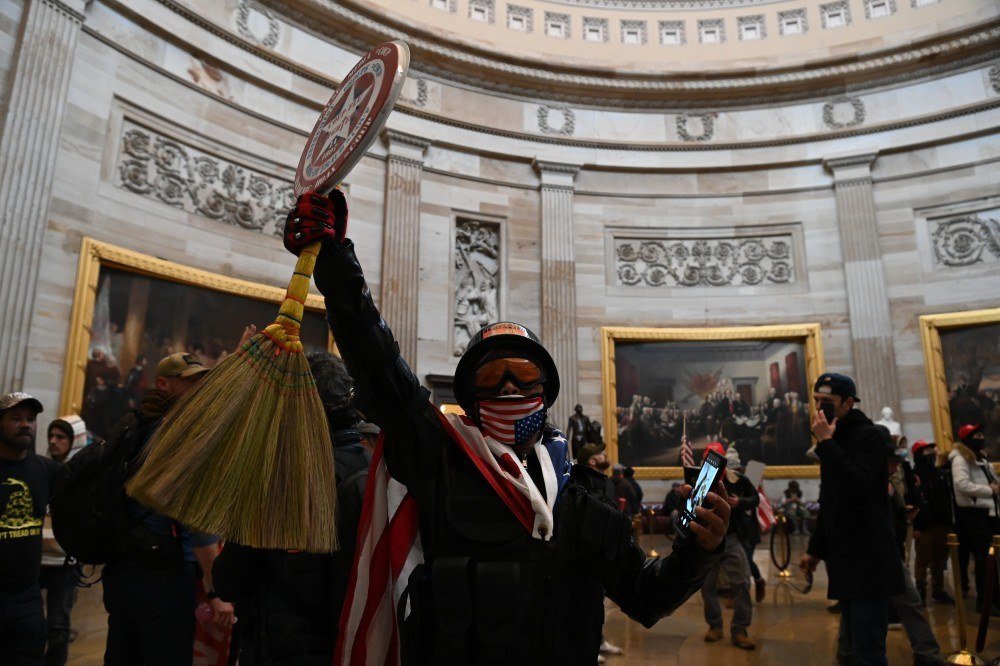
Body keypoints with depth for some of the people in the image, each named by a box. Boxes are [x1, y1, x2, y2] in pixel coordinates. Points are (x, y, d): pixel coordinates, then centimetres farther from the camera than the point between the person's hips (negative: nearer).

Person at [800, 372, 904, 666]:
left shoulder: (868, 436, -10)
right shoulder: (836, 441, 17)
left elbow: (857, 486, -27)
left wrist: (826, 443, -23)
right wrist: (816, 549, 21)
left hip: (868, 561, -9)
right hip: (844, 559, 9)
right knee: (853, 642, 16)